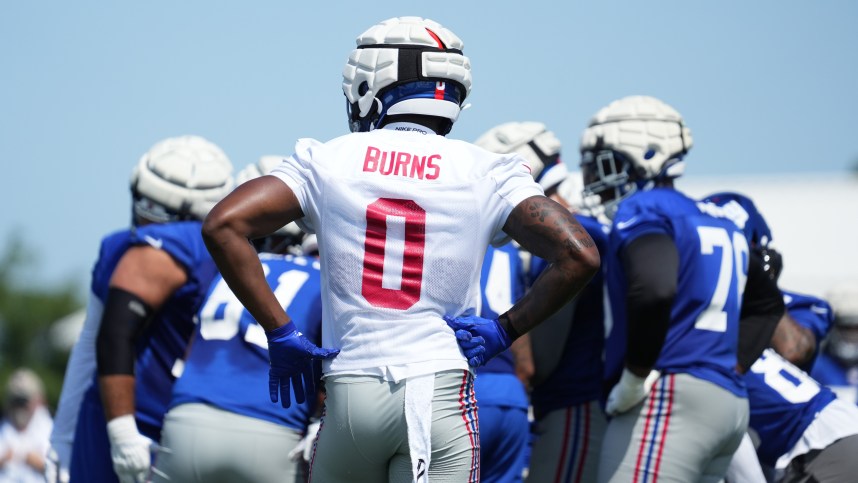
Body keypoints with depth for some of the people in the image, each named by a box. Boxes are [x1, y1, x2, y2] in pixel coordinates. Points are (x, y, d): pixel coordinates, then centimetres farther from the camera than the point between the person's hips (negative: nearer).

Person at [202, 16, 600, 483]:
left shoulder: (327, 162, 4)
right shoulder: (485, 175, 2)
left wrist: (280, 333, 1)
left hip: (349, 391, 1)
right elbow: (579, 255, -6)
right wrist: (506, 328, 5)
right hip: (441, 390, -1)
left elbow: (222, 226, -5)